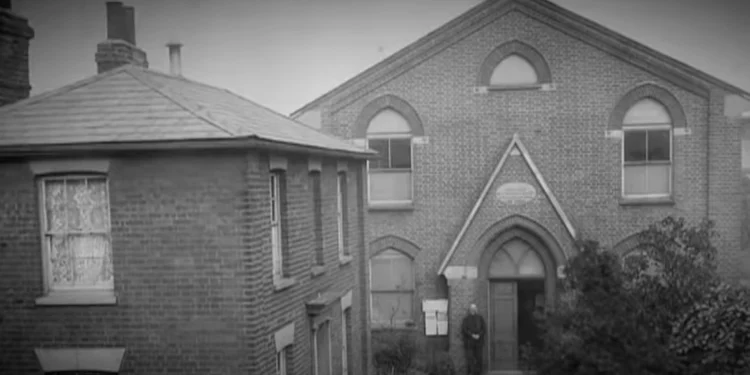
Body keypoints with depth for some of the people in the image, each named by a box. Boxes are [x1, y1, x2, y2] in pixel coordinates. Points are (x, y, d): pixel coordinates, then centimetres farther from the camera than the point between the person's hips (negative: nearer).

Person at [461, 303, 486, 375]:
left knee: (479, 358, 0)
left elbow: (484, 328, 6)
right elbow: (463, 329, -4)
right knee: (470, 358, -8)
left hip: (478, 341, 2)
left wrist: (479, 335, -10)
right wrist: (472, 335, -13)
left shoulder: (480, 318, 10)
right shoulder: (466, 319, 4)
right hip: (469, 342, -2)